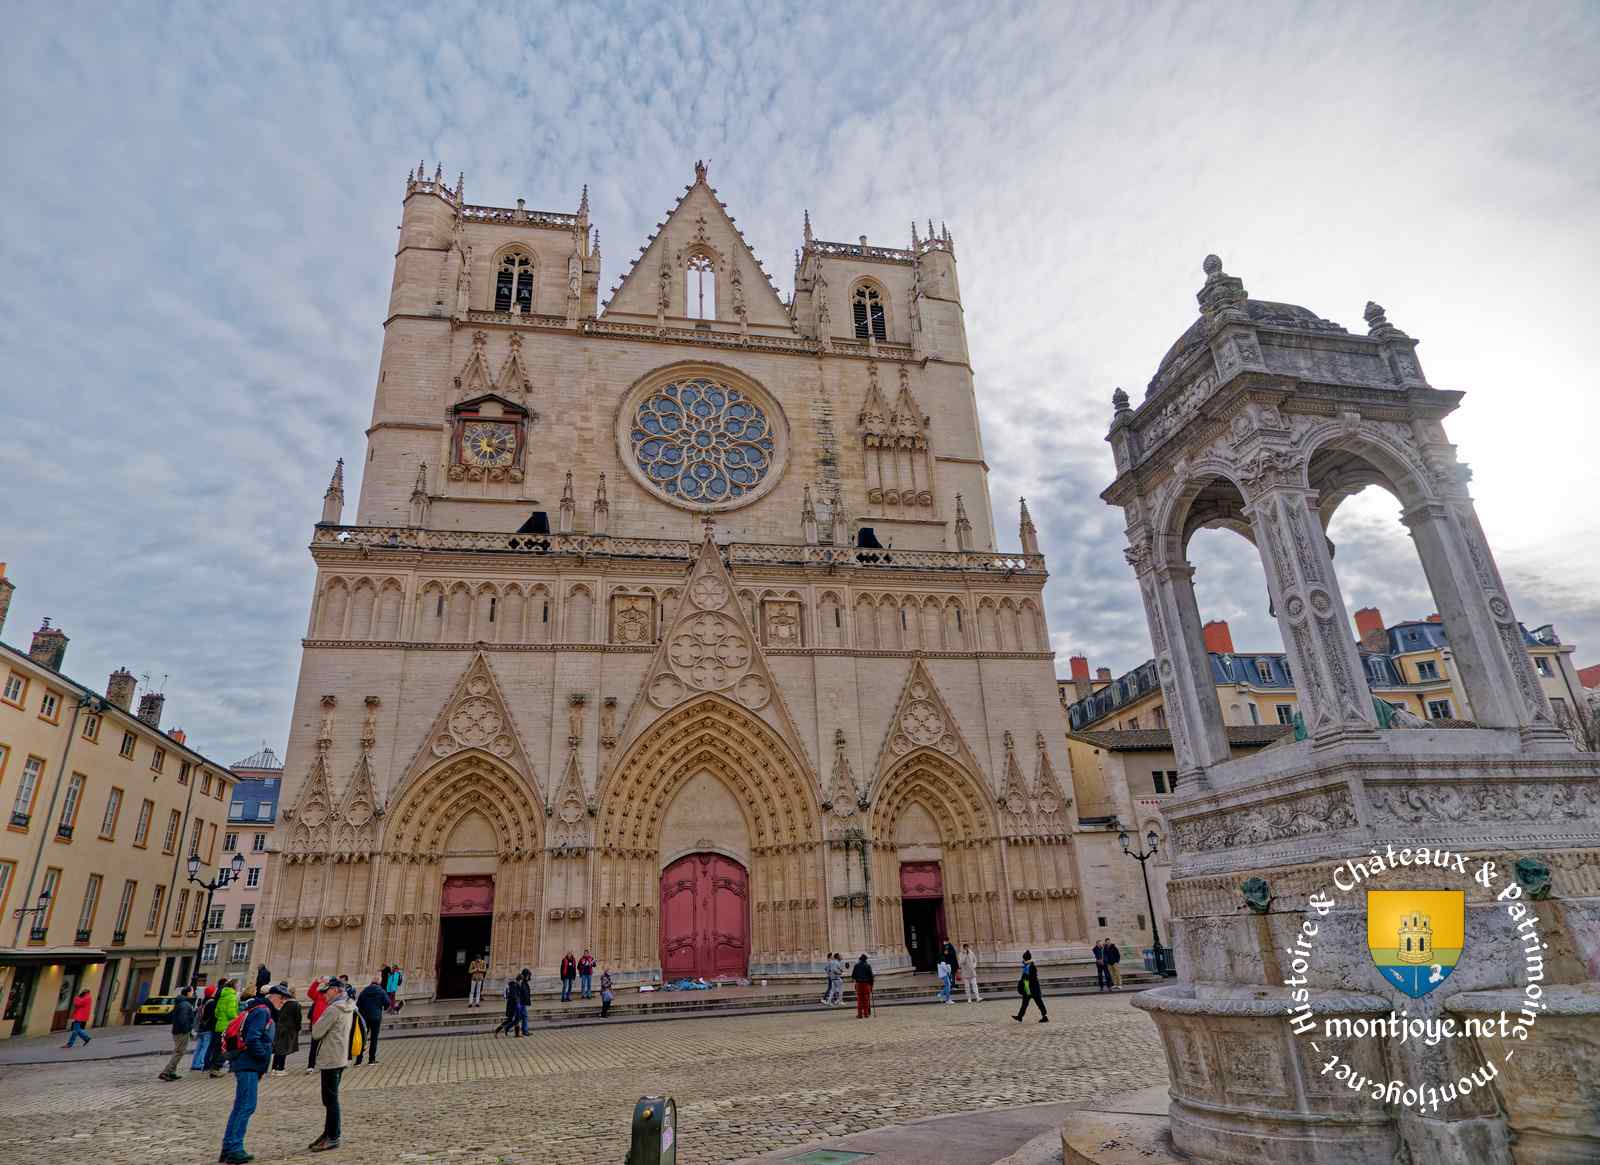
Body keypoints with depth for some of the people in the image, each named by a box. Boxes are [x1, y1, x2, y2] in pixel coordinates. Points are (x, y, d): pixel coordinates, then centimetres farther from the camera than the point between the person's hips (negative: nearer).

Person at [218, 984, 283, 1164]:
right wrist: (264, 1057, -12)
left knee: (241, 1107, 14)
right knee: (246, 1106, -9)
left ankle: (229, 1149, 20)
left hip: (247, 1065, 10)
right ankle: (233, 1149, -8)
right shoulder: (262, 1011, -14)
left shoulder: (263, 1011, 18)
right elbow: (252, 1039, -23)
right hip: (249, 1066, -10)